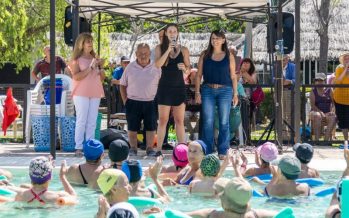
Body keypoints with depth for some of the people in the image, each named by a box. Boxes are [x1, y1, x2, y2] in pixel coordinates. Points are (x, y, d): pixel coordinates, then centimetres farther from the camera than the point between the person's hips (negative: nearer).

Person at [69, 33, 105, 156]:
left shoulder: (95, 58, 16)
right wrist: (91, 67, -16)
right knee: (81, 121, -7)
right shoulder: (77, 59, 1)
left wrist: (101, 67, 0)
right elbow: (76, 76, -14)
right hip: (81, 94, -5)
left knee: (92, 122, 2)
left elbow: (102, 79, 17)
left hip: (95, 94, 5)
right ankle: (78, 148, -7)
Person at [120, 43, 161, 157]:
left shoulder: (156, 68, 0)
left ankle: (150, 148, 12)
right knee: (132, 127, 4)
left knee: (151, 127, 3)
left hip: (150, 103, 0)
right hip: (133, 102, 0)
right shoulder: (130, 67, 2)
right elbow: (123, 85, 9)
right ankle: (133, 148, 14)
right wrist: (125, 100, 2)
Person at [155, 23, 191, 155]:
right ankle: (159, 149, 0)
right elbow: (157, 65, -12)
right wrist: (168, 50, -17)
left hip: (179, 87, 2)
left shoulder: (183, 50, 7)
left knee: (179, 120, 2)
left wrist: (185, 69, -14)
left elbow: (188, 70, 9)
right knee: (163, 120, -2)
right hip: (165, 87, -2)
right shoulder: (160, 48, 3)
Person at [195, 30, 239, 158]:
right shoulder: (205, 55, 7)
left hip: (225, 91, 0)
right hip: (208, 90, 1)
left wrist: (235, 94, 2)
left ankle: (222, 152, 7)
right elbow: (198, 75, 7)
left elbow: (233, 76, 7)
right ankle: (207, 151, 5)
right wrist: (197, 92, 0)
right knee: (207, 122, -2)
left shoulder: (229, 56, 6)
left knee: (224, 122, 0)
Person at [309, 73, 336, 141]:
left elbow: (333, 102, 4)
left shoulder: (329, 90, 10)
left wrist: (332, 111, -16)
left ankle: (326, 139, -35)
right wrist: (321, 112, -19)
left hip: (328, 112, 1)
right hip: (316, 111, -1)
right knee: (317, 116, -37)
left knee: (333, 118, -32)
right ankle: (317, 139, -38)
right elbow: (312, 105, -3)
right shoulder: (313, 91, 6)